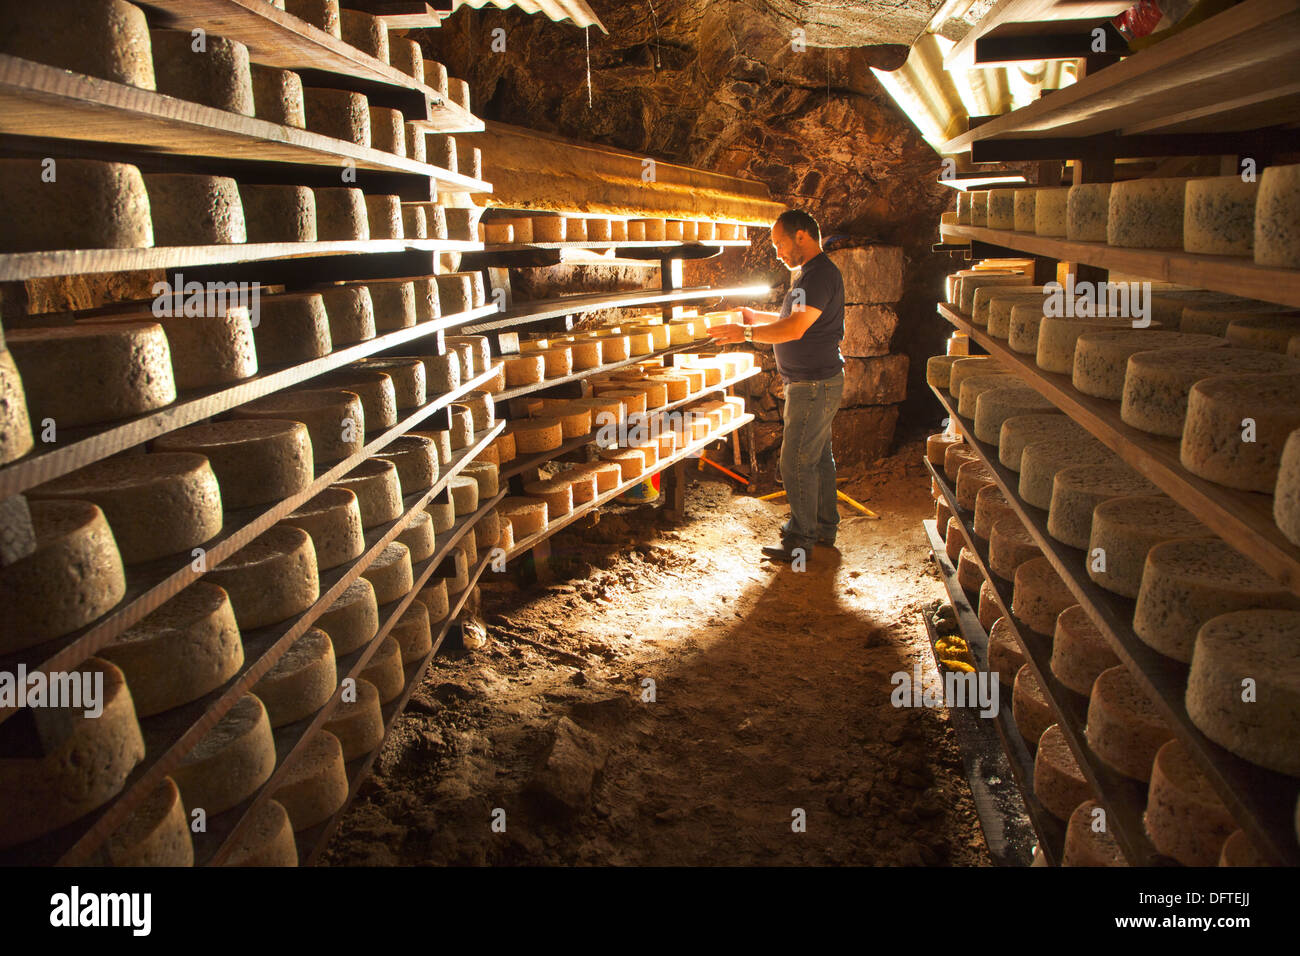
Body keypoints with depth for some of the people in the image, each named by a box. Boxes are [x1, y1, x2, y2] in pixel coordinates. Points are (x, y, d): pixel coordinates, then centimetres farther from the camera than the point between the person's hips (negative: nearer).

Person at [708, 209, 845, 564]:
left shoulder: (820, 274, -20)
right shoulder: (813, 273, 15)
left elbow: (794, 328, -29)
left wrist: (746, 333, -23)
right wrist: (759, 317, 22)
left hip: (815, 385, -11)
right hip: (816, 383, 11)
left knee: (796, 462, -5)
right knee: (818, 457, 17)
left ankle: (800, 540, 3)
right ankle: (825, 527, 29)